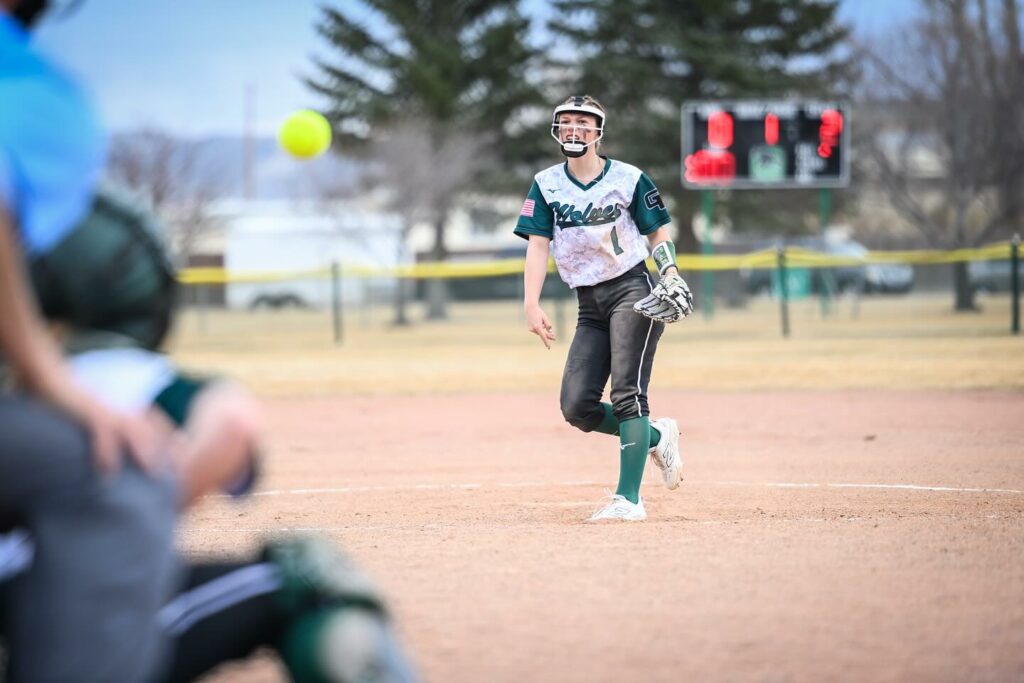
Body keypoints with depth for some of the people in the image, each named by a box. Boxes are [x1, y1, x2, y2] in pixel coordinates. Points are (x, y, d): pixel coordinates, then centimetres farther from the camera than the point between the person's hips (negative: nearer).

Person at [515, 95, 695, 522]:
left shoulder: (629, 179, 0)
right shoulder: (546, 184, 7)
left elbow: (658, 234, 6)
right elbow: (538, 246, 1)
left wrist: (670, 276, -12)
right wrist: (532, 304, -10)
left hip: (632, 291, -5)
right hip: (589, 305, 5)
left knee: (627, 395, -16)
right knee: (576, 407, -4)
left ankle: (628, 499, -17)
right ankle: (656, 436, 21)